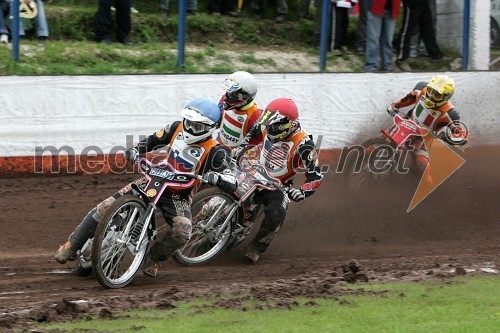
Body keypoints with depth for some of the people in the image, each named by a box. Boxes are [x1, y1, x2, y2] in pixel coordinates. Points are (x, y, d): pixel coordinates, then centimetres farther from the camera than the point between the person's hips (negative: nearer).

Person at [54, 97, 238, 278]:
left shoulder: (214, 152, -15)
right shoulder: (176, 128, -2)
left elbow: (231, 183, -20)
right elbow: (153, 140, 11)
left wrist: (214, 177, -42)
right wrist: (135, 150, -9)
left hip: (178, 196, -3)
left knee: (183, 229, -34)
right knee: (106, 207, -10)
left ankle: (154, 257, -5)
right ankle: (72, 245, 5)